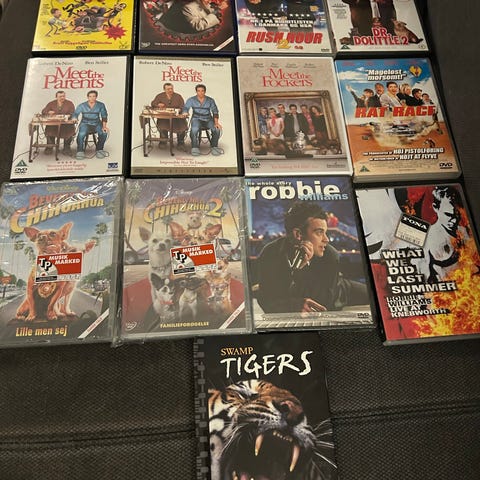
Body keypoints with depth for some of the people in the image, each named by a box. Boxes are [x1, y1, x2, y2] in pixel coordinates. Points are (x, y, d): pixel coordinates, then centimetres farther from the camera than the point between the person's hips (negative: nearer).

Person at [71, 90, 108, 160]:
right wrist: (74, 119, -26)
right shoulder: (82, 106, 0)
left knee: (104, 133, -29)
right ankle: (80, 151, -14)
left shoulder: (101, 105, 3)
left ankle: (99, 150, -7)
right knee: (81, 134, -33)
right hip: (85, 124, -1)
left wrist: (104, 126, -12)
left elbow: (104, 116, 3)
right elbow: (75, 114, -2)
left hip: (96, 124, 1)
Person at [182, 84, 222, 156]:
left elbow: (215, 112, 3)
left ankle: (214, 146, -8)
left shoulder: (210, 100, 7)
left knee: (217, 129, -27)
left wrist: (216, 122, -13)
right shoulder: (191, 100, 5)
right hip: (197, 119, -1)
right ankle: (195, 148, -21)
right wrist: (185, 114, -27)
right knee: (194, 129, -36)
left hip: (208, 119, 1)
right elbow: (185, 109, -1)